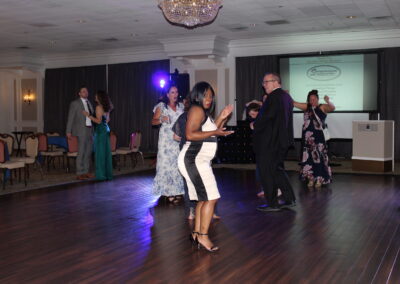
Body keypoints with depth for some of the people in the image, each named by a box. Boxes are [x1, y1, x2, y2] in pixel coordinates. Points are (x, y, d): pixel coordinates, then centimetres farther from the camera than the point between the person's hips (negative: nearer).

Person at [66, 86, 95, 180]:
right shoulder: (75, 103, -2)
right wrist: (68, 131, -8)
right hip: (81, 130, -6)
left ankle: (86, 172, 16)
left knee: (88, 152, 8)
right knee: (81, 152, -7)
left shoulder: (89, 103, 17)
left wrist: (93, 130, 13)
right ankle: (79, 173, -1)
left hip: (90, 130, 6)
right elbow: (70, 118, -4)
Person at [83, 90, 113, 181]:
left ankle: (102, 175, -3)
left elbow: (98, 121, -17)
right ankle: (108, 174, 13)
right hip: (106, 129, 8)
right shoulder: (106, 107, 13)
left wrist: (88, 115, -12)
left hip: (100, 130, -8)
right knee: (106, 152, 9)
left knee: (100, 152, -4)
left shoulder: (99, 107, -12)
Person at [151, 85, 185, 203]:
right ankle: (168, 192, -2)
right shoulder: (161, 106, 3)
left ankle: (178, 191, 7)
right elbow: (153, 121, 1)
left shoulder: (181, 106, 14)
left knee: (178, 163, 0)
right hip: (166, 139, -3)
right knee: (167, 163, -6)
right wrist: (161, 120, -17)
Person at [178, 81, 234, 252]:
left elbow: (209, 134, 21)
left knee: (203, 199, 12)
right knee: (211, 198, -13)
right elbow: (190, 135, -22)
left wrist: (222, 118, 13)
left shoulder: (205, 112, 19)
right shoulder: (197, 110, -12)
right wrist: (215, 132, -22)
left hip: (200, 161, 11)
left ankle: (196, 233, 16)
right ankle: (203, 236, -10)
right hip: (193, 160, -11)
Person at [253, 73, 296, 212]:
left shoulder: (274, 97, -18)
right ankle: (289, 199, 20)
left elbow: (265, 117, -21)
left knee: (266, 172, 2)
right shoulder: (286, 96, 12)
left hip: (269, 142, -9)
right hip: (282, 140, 9)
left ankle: (272, 204, 9)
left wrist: (254, 125, -3)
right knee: (277, 169, 19)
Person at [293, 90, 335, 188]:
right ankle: (310, 178, 15)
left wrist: (328, 101, -36)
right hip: (307, 136, 4)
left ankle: (319, 179, 7)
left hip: (318, 136, -4)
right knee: (308, 157, 6)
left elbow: (332, 108, -17)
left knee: (319, 157, -2)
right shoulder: (306, 107, 10)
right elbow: (294, 103, 9)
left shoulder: (322, 107, -1)